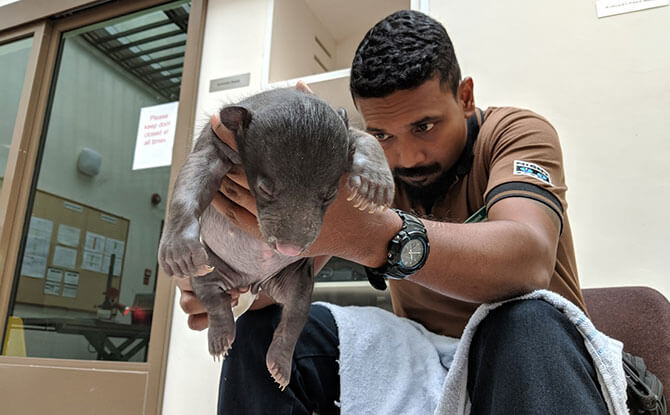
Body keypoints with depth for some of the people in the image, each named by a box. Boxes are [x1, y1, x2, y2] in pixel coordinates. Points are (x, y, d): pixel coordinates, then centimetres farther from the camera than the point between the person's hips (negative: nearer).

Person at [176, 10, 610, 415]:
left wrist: (370, 234, -50)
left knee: (526, 321, -39)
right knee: (262, 331, -11)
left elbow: (529, 260, -34)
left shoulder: (517, 132, -13)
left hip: (533, 359, -3)